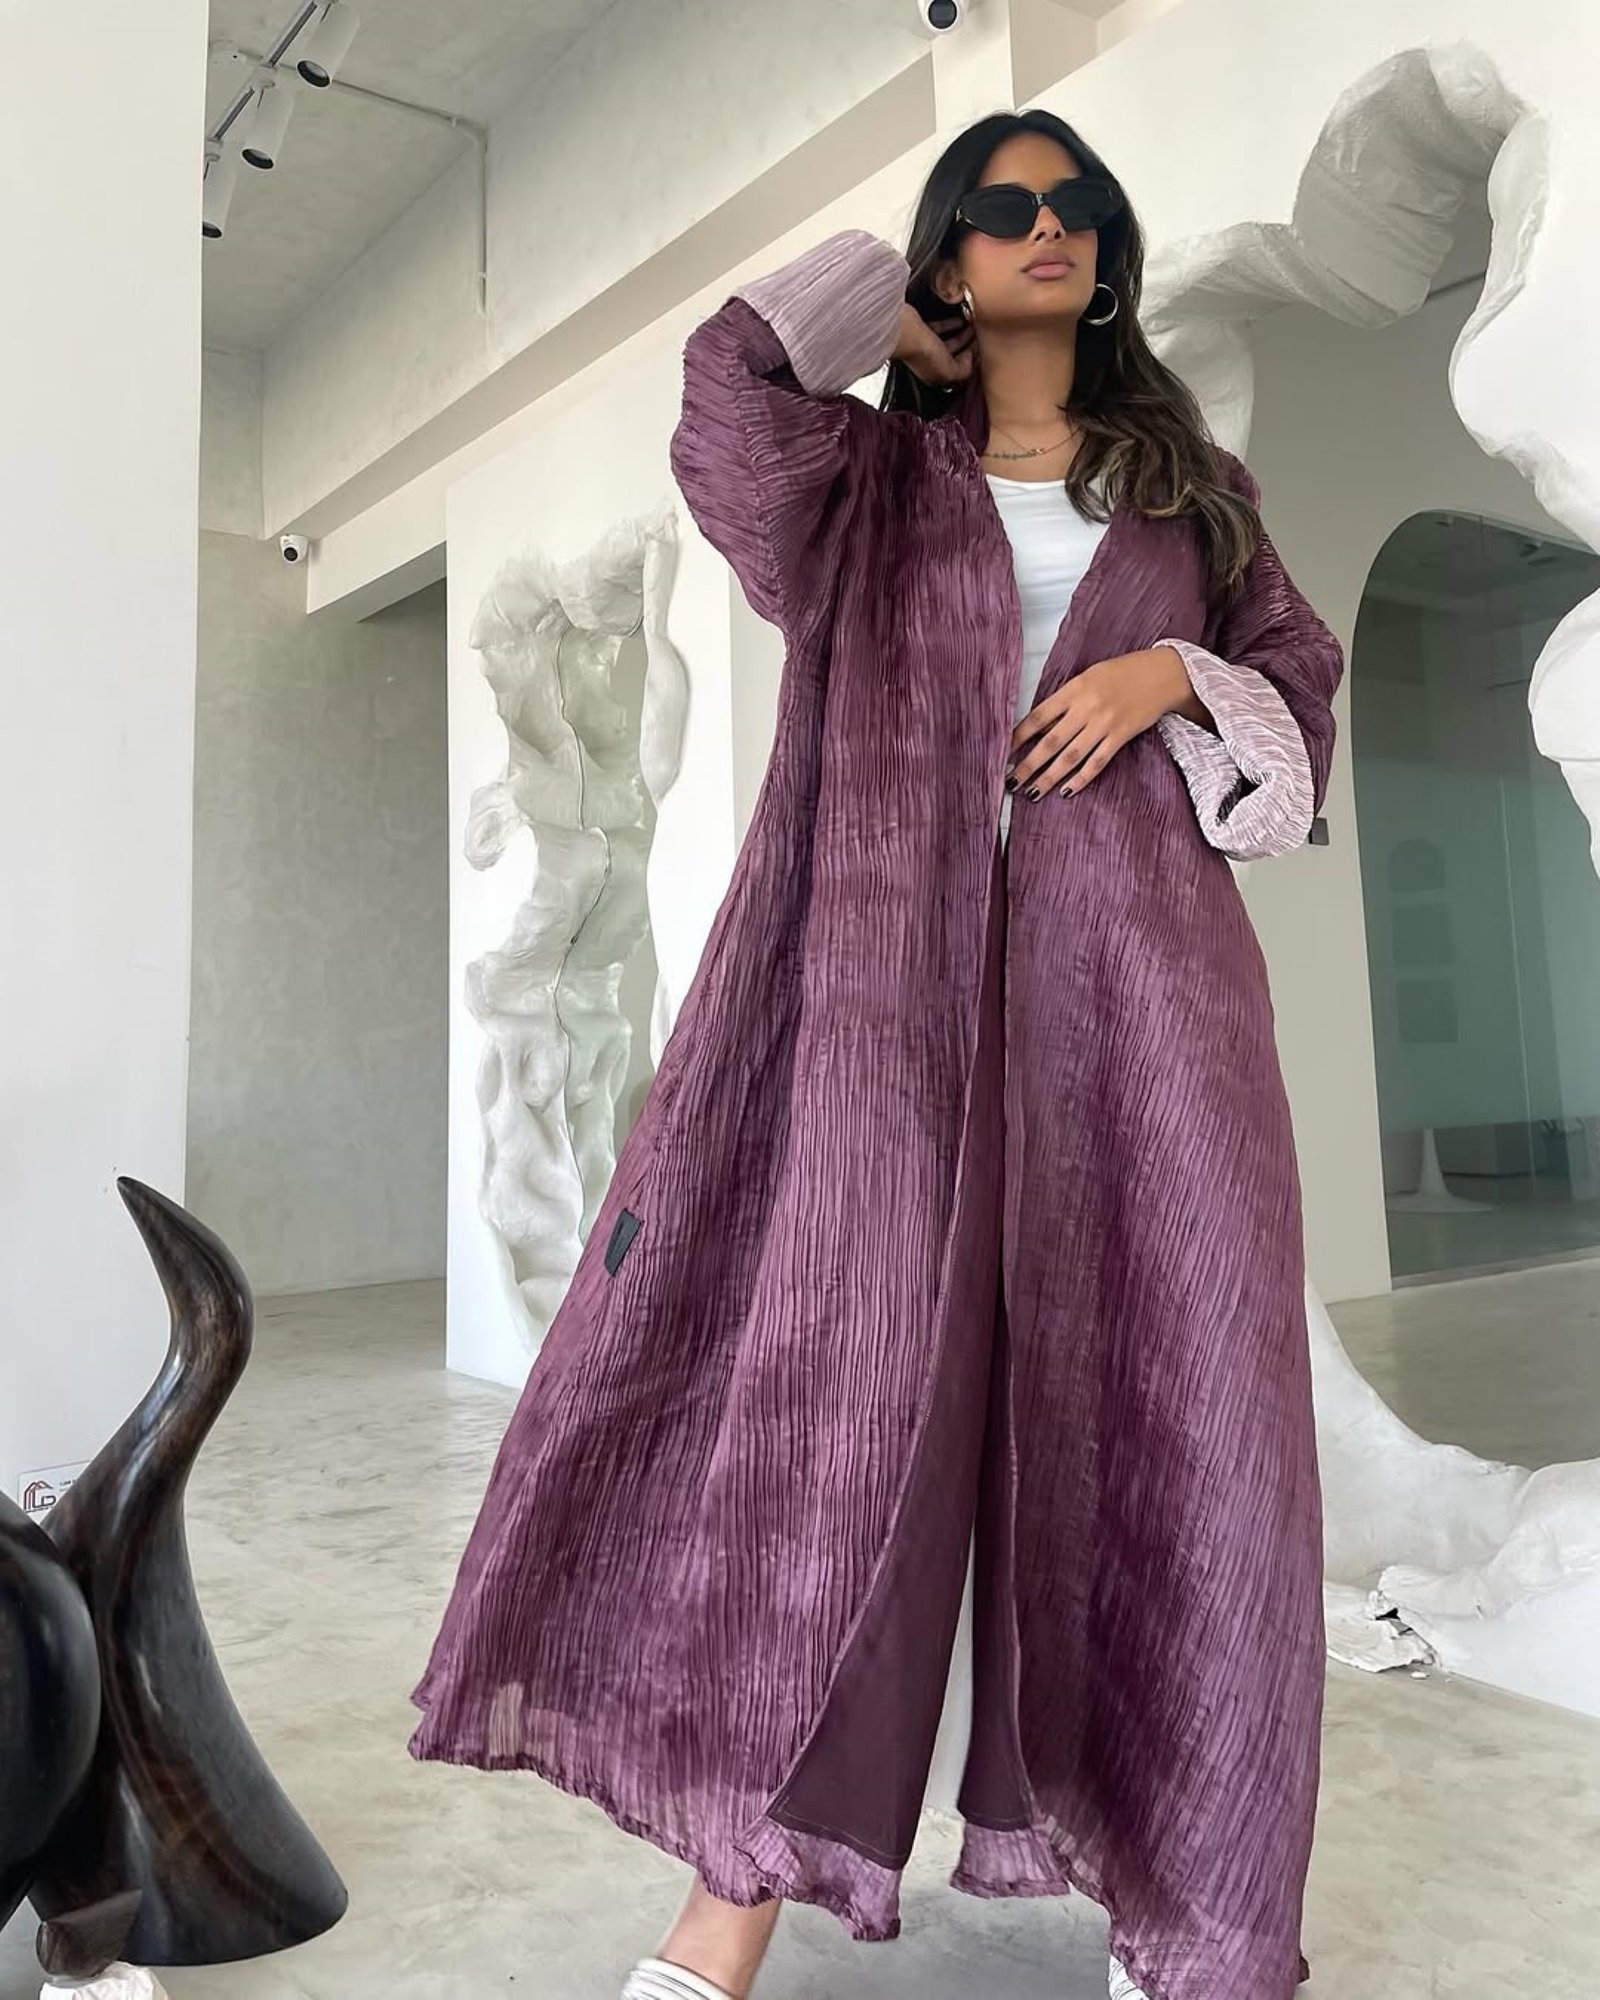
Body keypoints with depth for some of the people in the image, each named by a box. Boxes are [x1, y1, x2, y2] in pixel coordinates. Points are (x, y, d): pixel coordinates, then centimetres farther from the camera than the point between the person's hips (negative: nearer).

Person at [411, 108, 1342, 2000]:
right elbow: (734, 388, -1)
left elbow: (1300, 668, 22)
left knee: (1154, 1391, -3)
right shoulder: (873, 463, 18)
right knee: (852, 1344, -15)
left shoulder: (1186, 473, 24)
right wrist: (887, 326, 17)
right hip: (906, 949, -2)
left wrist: (1166, 672, 2)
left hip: (1132, 948, 3)